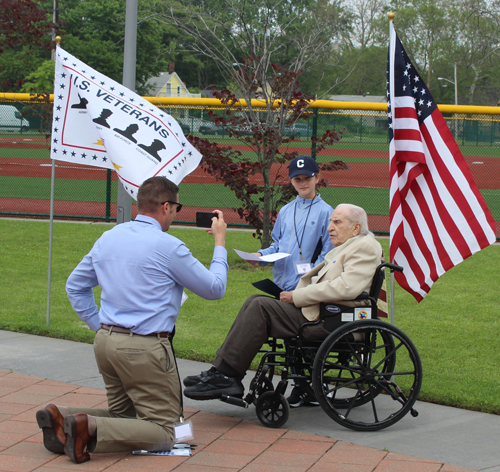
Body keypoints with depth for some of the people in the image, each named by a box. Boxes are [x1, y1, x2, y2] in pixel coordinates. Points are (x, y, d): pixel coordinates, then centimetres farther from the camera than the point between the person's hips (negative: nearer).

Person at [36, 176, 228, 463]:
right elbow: (214, 289, 0)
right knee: (163, 433, -4)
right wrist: (220, 242, 12)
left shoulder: (109, 238, 11)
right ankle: (89, 429, -25)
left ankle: (61, 418, -2)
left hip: (106, 342, 8)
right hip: (144, 348, -8)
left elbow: (75, 286, 20)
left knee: (124, 415, 21)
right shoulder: (168, 246, -11)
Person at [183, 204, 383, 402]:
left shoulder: (366, 247, -9)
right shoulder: (345, 247, 23)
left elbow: (346, 288, -23)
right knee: (255, 301, 3)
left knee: (260, 306, -19)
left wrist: (297, 296, -16)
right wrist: (295, 295, 0)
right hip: (316, 309, 11)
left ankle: (225, 376, -17)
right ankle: (221, 371, -4)